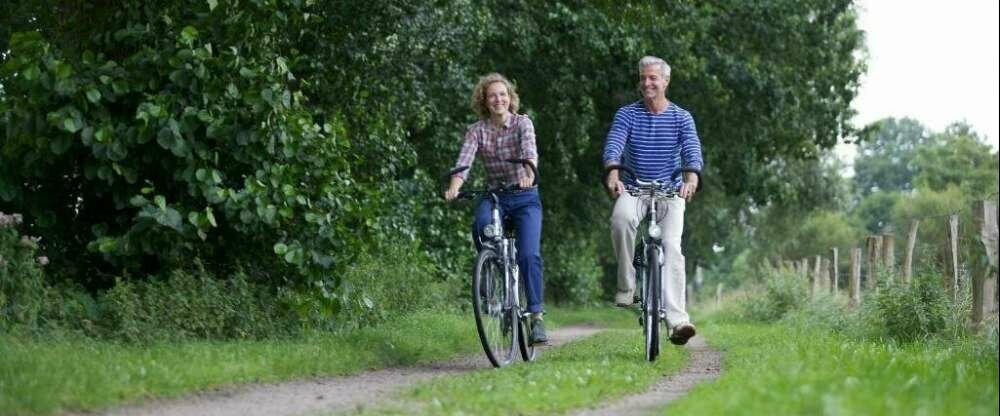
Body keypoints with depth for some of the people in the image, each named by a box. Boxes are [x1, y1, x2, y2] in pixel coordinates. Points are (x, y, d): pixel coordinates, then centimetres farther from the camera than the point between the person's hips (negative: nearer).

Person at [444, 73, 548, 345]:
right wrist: (453, 189, -35)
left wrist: (529, 174, -47)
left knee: (529, 255, -19)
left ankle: (537, 317, -13)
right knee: (482, 224, -34)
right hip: (494, 196, 1)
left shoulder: (522, 123, -4)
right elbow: (463, 163, -15)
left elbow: (530, 151, -24)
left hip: (525, 197, -1)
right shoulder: (477, 131, 0)